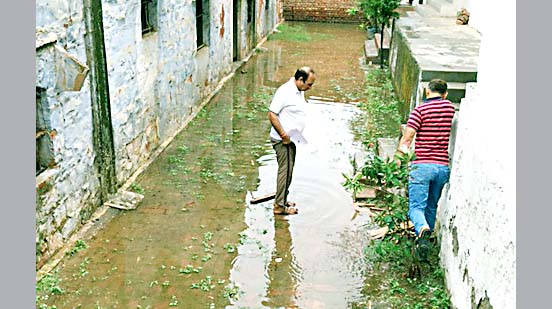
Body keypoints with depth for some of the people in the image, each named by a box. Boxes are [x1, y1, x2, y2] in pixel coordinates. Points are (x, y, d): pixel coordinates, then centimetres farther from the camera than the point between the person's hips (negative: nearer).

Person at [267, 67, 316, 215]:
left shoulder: (300, 92, 11)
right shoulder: (284, 91, -19)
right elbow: (272, 114, -22)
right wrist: (284, 135, -22)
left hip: (291, 139, 10)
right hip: (283, 140, -10)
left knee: (288, 170, 16)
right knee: (285, 170, -7)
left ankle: (281, 200, 28)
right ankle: (279, 206, -1)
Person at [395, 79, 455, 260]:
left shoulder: (420, 110, -5)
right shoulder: (450, 108, 10)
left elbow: (407, 138, -9)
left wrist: (398, 159, 3)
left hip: (422, 165, -4)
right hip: (443, 166, 5)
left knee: (416, 206, -6)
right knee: (432, 206, 20)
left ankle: (422, 229, -34)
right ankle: (426, 238, 29)